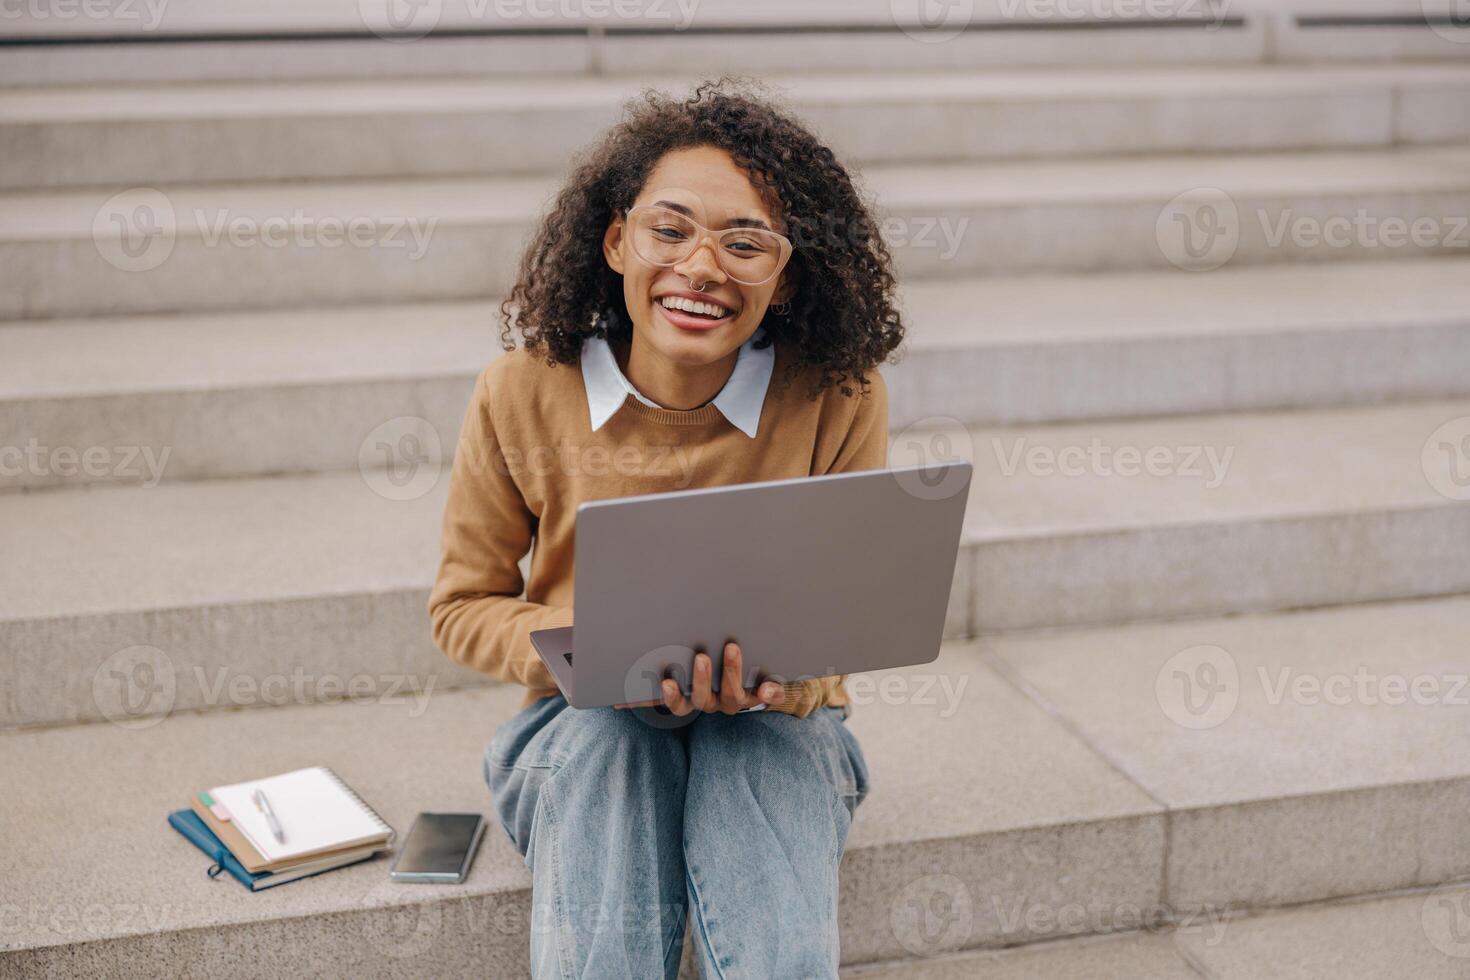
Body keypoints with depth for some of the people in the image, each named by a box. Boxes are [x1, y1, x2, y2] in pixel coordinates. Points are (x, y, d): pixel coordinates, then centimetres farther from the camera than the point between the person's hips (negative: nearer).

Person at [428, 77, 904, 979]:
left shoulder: (840, 398, -13)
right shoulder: (523, 397, -11)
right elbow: (465, 604, 0)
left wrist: (781, 678, -30)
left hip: (772, 729, 0)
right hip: (586, 728, 1)